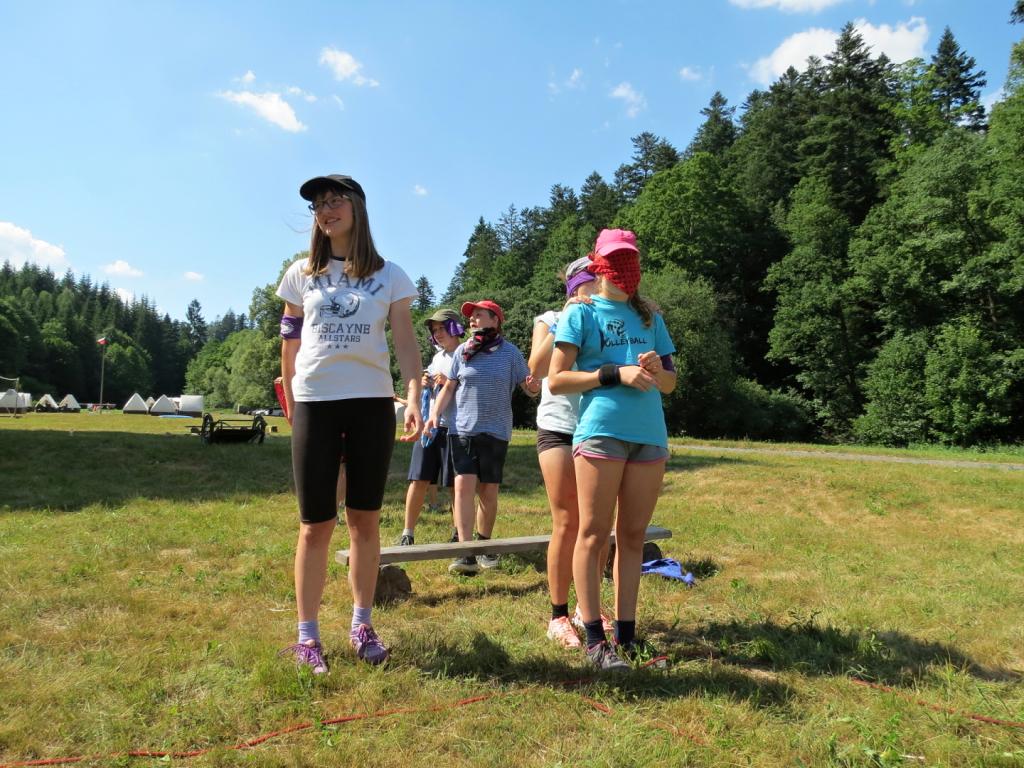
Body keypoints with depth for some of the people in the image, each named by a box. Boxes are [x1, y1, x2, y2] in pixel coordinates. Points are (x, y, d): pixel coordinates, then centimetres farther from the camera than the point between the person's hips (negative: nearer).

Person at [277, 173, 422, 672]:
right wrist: (289, 403, 11)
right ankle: (307, 635, 12)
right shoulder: (302, 274, 9)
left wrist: (414, 400, -14)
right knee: (315, 524, 1)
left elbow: (406, 345, 0)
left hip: (372, 404, 0)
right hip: (315, 405, 0)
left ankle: (362, 625, 20)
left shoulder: (389, 276, 5)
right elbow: (290, 343, 13)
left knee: (365, 520, 7)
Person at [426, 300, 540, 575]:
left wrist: (533, 387, -22)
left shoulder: (509, 351, 0)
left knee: (488, 492, 6)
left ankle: (484, 545, 26)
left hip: (495, 431, -1)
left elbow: (529, 387, 1)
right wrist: (435, 413, 0)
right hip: (462, 428, 1)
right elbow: (449, 387, 12)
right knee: (464, 485, -12)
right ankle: (466, 554, -12)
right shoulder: (463, 351, 6)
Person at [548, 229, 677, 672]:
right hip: (601, 431, -5)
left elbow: (670, 384, 21)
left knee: (632, 535, 8)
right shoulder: (581, 313, 5)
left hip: (649, 434, 5)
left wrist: (657, 371, -3)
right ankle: (594, 640, 4)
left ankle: (626, 633, 16)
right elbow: (556, 380, -3)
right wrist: (616, 374, -11)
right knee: (593, 533, -3)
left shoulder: (648, 317, 19)